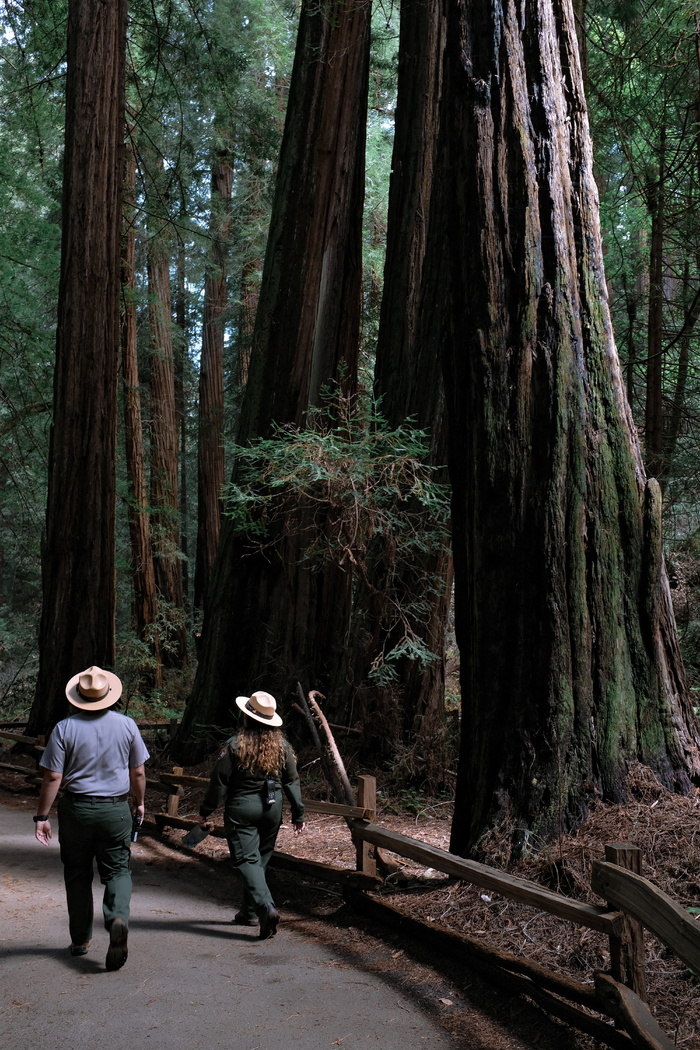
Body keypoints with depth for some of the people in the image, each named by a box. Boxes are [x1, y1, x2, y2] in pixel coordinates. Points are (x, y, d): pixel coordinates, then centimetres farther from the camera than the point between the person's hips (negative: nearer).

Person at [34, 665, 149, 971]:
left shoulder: (65, 728, -7)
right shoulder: (126, 725, -2)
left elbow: (53, 777, -8)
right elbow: (138, 773, 4)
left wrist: (42, 816, -1)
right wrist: (139, 802, 20)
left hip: (76, 809, 0)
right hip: (116, 810, 0)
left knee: (77, 875, 14)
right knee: (117, 870, 8)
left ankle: (80, 939, 22)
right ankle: (118, 918, -19)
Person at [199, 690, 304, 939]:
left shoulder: (235, 745, -13)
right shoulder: (282, 745, -1)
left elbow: (219, 781, -10)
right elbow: (292, 781, 4)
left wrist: (206, 811, 1)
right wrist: (298, 813, 12)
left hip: (241, 809, -5)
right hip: (272, 807, 5)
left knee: (246, 860, -3)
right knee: (261, 859, 17)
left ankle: (266, 907, -22)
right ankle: (249, 912, 26)